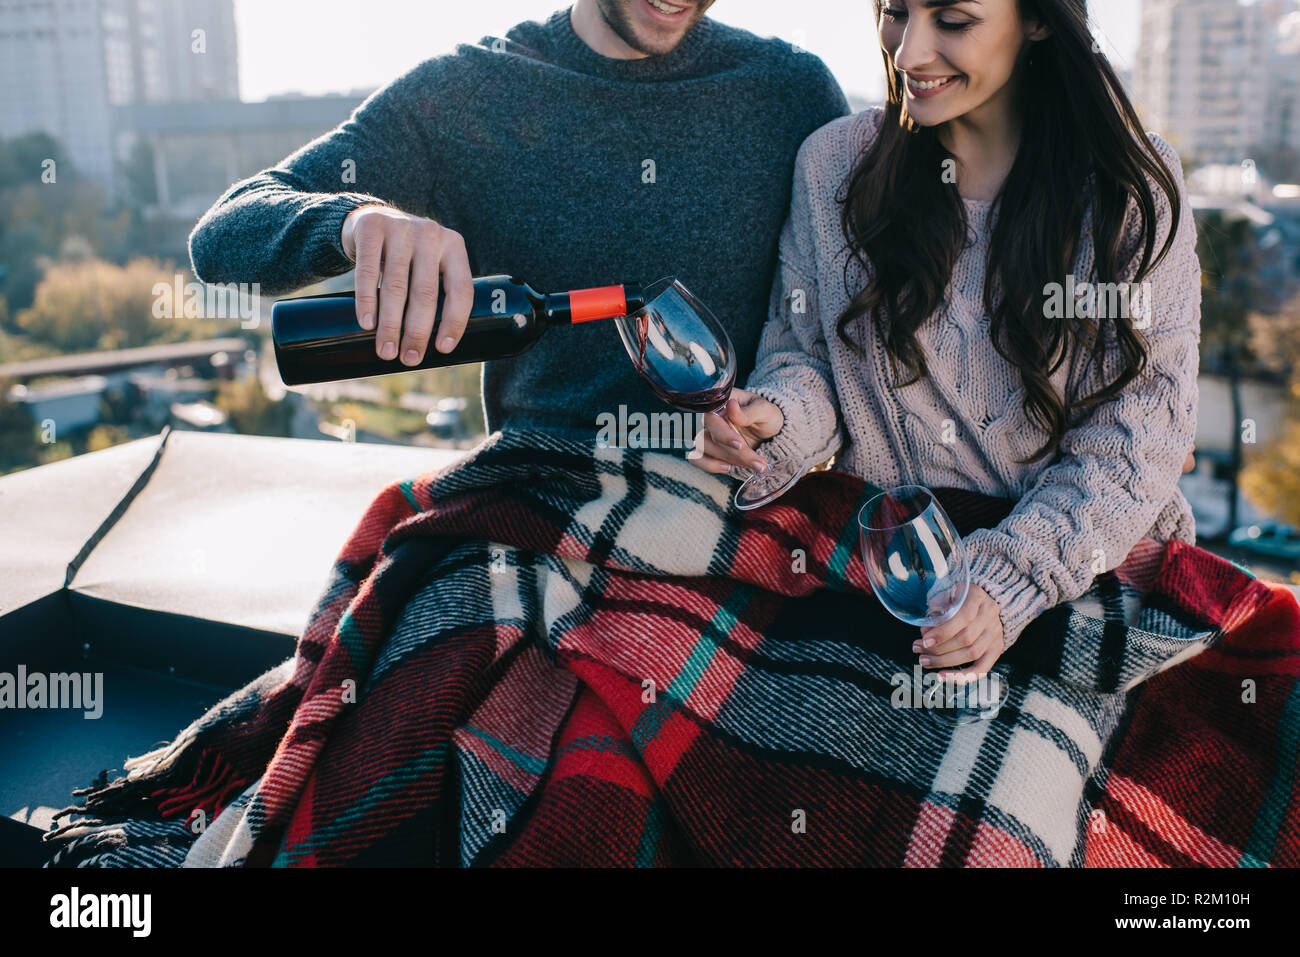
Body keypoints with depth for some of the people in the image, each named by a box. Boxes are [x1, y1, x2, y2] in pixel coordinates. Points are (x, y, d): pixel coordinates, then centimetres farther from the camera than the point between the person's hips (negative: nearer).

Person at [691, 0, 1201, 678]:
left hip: (1086, 567, -1)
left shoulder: (1137, 183, -3)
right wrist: (780, 414, -15)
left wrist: (1013, 579, -20)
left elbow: (1142, 427, -7)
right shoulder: (831, 161, 3)